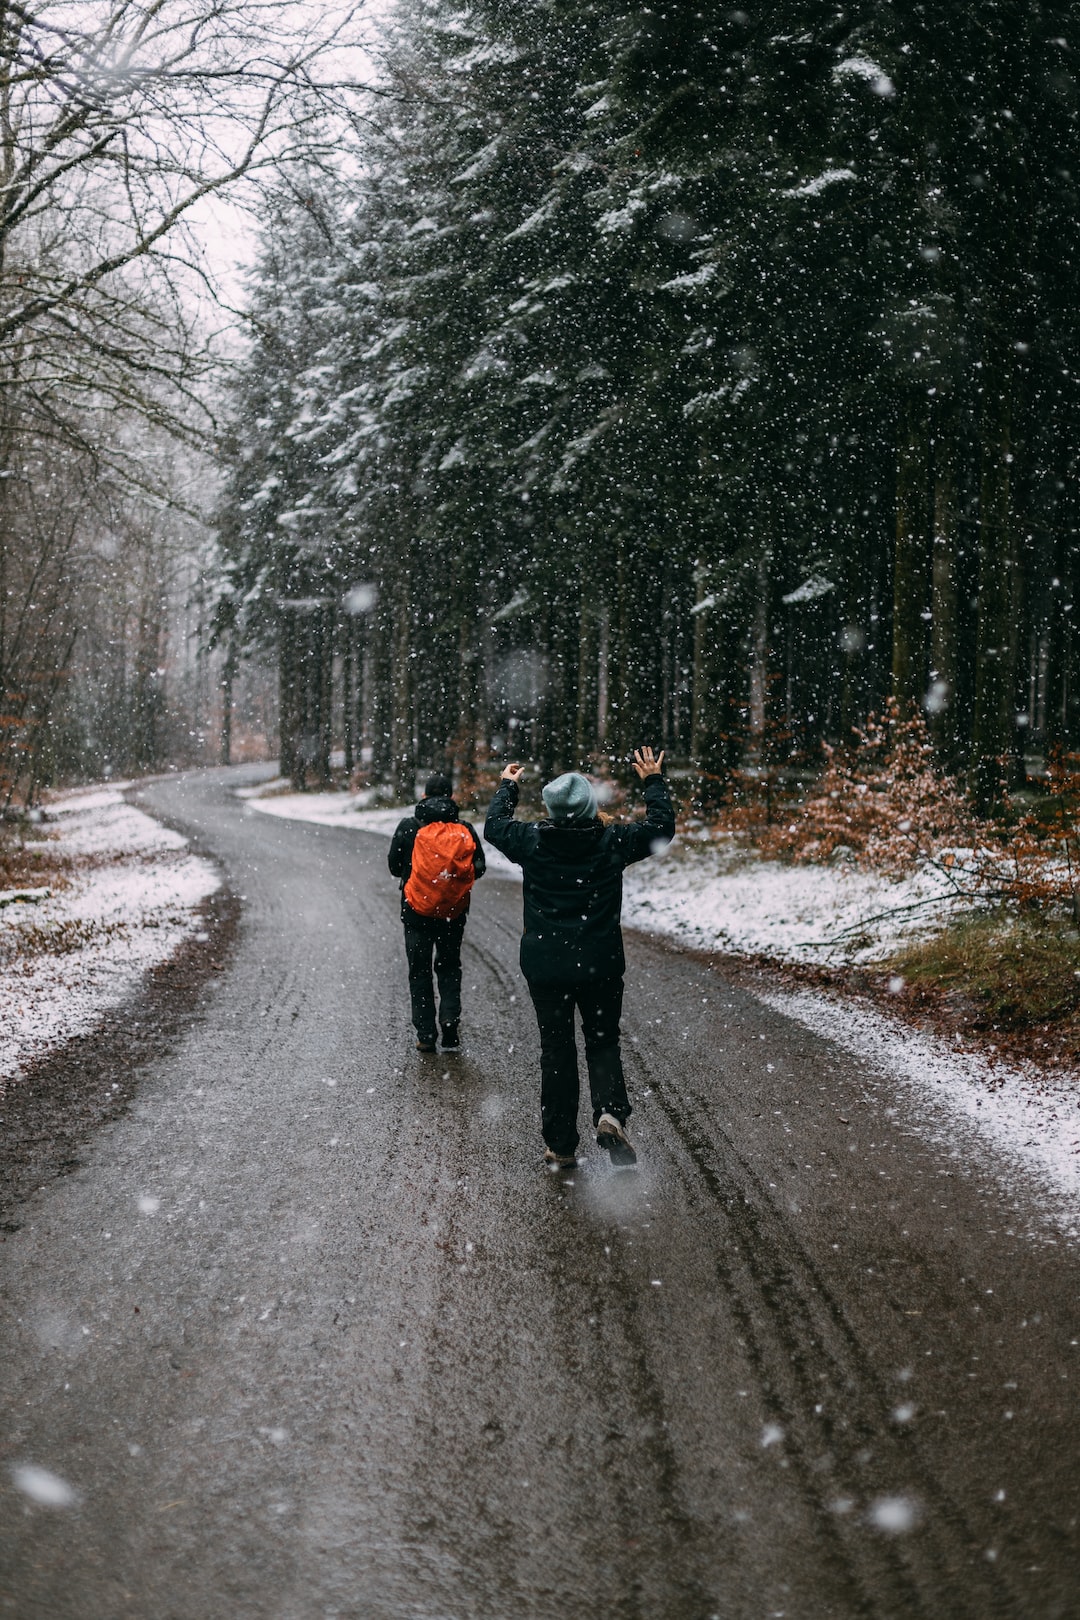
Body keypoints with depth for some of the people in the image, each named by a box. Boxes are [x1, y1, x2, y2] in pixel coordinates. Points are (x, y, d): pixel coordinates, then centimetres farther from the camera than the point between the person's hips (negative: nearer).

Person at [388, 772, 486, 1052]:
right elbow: (479, 868, -1)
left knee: (419, 971, 10)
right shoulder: (465, 830, -5)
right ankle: (450, 1018, -2)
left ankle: (425, 1034, 8)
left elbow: (394, 866, -2)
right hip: (454, 911, 1)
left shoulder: (409, 827, -7)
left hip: (417, 910, -1)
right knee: (449, 967, 17)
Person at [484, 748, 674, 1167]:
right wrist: (653, 781, 21)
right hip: (601, 966, 0)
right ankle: (610, 1113, -11)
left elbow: (495, 826, 15)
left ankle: (561, 1145, 12)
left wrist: (507, 786, 31)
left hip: (545, 966, 0)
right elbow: (661, 828, 8)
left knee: (556, 1050, 9)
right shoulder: (612, 842, -7)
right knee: (603, 1044, 14)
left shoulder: (533, 842, -6)